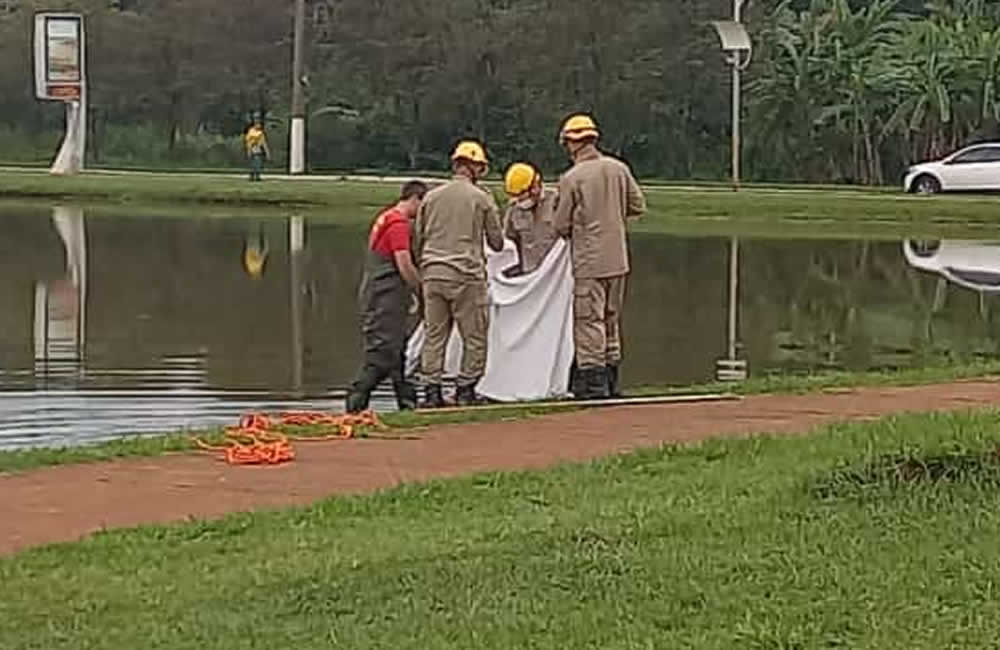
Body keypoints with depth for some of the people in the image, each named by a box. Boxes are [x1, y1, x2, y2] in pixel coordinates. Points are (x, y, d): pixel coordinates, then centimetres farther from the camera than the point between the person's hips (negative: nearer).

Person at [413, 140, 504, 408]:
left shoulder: (431, 197, 9)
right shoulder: (482, 198, 0)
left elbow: (417, 241, 14)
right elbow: (497, 243, 5)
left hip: (433, 273, 4)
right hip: (466, 275, -4)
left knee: (434, 334, 7)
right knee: (474, 335, 5)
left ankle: (432, 388, 4)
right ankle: (466, 388, 3)